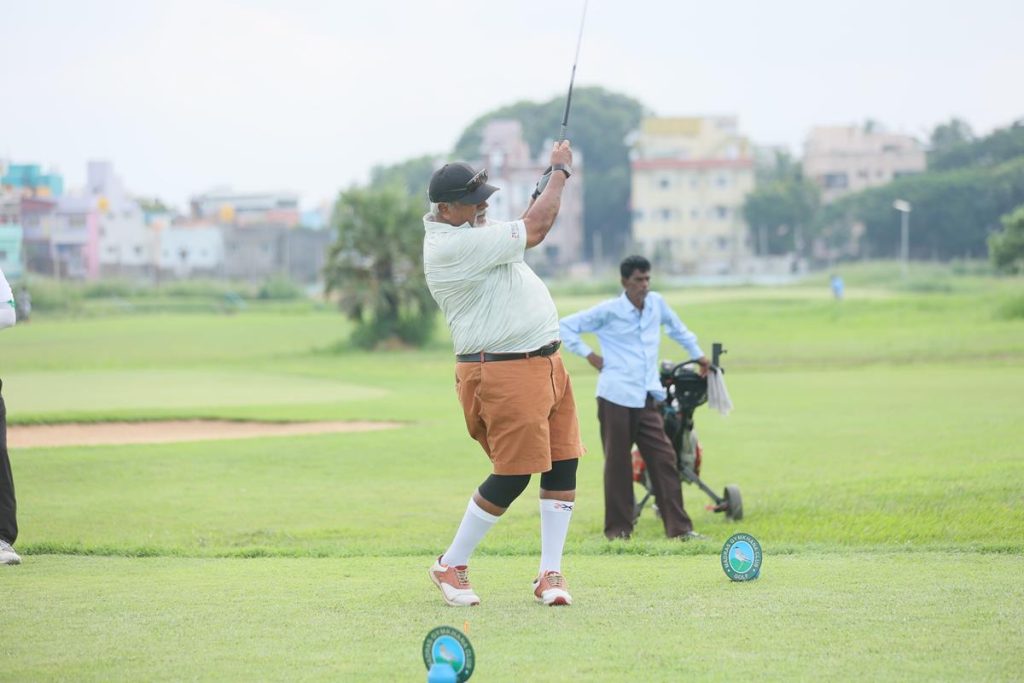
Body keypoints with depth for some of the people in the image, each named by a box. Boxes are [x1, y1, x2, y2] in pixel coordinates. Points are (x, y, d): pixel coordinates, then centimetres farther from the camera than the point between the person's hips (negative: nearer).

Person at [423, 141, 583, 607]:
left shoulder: (468, 233, 12)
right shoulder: (454, 246, -20)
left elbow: (523, 231, 26)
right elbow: (536, 229, -19)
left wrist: (547, 186, 8)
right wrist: (560, 172, -5)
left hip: (544, 364, 10)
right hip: (504, 373, -10)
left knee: (563, 465, 5)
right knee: (512, 476, -8)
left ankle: (550, 573, 10)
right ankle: (451, 565, 8)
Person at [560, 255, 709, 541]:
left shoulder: (657, 303, 9)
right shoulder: (608, 311, -4)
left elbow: (676, 327, 29)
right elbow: (565, 326, 1)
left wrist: (697, 354, 35)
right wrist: (589, 355, -3)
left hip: (647, 399, 4)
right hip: (616, 397, -4)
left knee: (664, 459, -2)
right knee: (618, 463, 1)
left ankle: (679, 527, -3)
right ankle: (618, 527, 9)